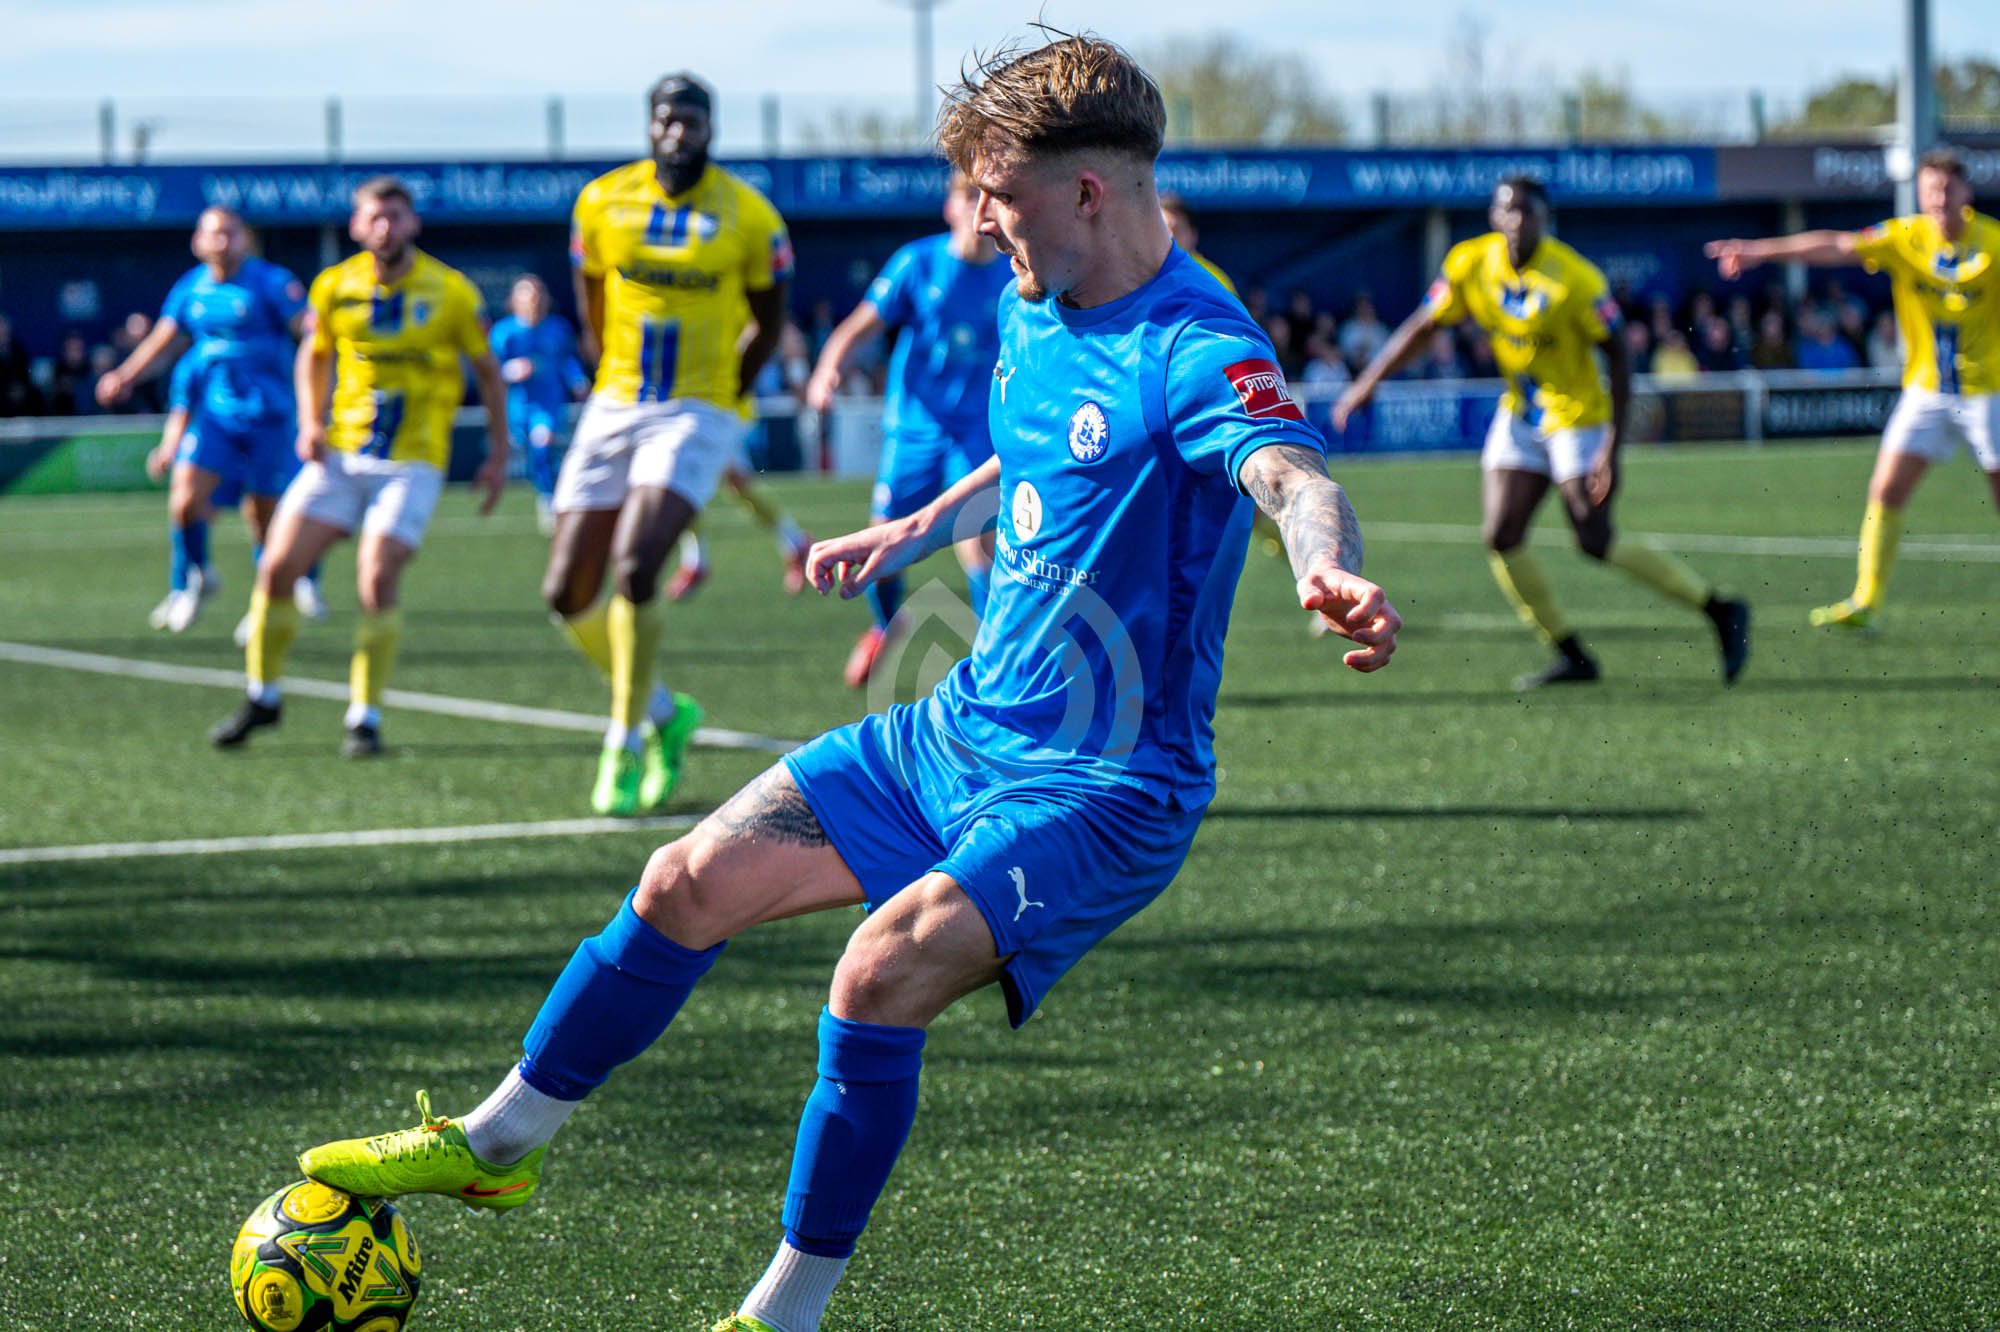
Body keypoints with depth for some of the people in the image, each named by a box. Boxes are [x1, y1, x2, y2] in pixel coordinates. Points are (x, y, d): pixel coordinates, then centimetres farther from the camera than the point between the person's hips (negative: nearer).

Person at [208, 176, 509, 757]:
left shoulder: (451, 292, -5)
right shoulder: (334, 287, 1)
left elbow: (487, 370, 6)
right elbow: (314, 355, 18)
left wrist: (498, 454, 5)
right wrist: (310, 422, 2)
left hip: (412, 462, -3)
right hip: (342, 455, 3)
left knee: (378, 578, -19)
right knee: (277, 567, -5)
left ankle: (365, 716, -6)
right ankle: (263, 695, 16)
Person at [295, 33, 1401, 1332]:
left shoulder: (1194, 354, -23)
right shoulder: (1035, 311, 5)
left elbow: (1290, 470, -44)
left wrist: (1332, 569, -65)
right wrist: (924, 528, 35)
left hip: (1102, 792, -9)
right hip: (967, 728, 9)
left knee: (882, 976, -27)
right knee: (694, 883, 7)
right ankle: (500, 1144, 27)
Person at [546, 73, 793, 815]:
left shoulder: (748, 217, -5)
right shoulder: (602, 202, 2)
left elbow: (768, 321, 9)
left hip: (699, 412, -4)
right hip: (614, 410, 4)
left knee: (635, 567, -24)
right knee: (566, 593, 0)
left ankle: (625, 748, -11)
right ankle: (664, 713, 23)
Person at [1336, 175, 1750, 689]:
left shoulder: (1575, 279, -22)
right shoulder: (1471, 265, -6)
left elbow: (1617, 358, -18)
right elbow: (1422, 327, 6)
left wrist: (1612, 446, -23)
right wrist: (1367, 383, 1)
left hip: (1578, 416, -6)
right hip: (1520, 414, 6)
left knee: (1595, 541, -11)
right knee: (1501, 538, -5)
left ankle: (1721, 611, 4)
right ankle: (1572, 657, 6)